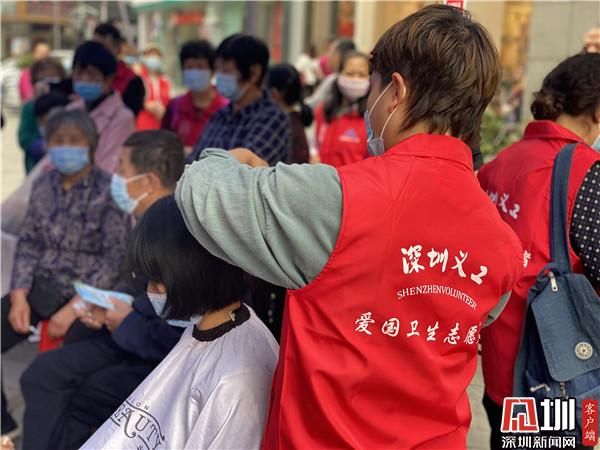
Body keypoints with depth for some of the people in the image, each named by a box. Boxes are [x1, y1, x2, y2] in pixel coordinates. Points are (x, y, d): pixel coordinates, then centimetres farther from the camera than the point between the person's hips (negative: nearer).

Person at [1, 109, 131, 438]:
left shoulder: (109, 192, -10)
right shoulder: (43, 185, 7)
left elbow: (114, 259, -13)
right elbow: (28, 243, 9)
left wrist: (74, 308, -19)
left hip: (83, 296, -6)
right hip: (38, 288, 6)